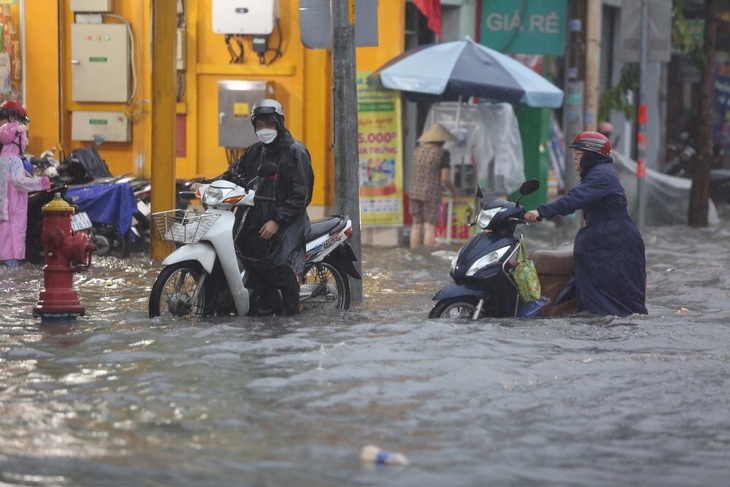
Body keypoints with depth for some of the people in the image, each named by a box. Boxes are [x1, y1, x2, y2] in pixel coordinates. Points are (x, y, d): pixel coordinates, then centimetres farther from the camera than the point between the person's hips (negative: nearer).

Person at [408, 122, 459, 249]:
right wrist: (453, 189, 6)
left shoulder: (418, 151, 6)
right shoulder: (443, 153, -11)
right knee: (429, 228, -1)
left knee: (417, 226, 11)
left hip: (414, 192, 6)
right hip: (431, 194, -5)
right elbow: (446, 178, -13)